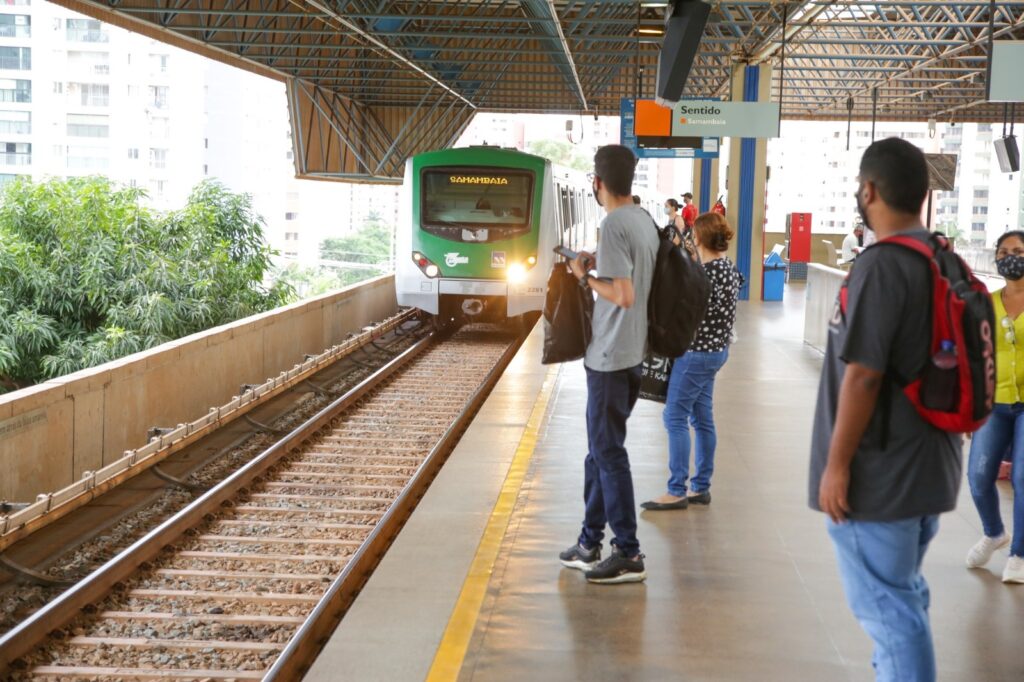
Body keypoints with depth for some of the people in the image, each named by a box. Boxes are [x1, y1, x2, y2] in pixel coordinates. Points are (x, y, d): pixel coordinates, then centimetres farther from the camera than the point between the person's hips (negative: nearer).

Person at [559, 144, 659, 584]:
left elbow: (624, 296, -23)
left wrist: (586, 277, -8)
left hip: (611, 357, -9)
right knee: (600, 450, 16)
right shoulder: (644, 220, 10)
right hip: (631, 353, 9)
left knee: (609, 454, -3)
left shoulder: (614, 224, -18)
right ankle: (590, 543, 25)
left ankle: (628, 555, 2)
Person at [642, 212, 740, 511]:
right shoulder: (726, 266, 10)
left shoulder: (711, 271, -19)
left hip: (698, 351, -10)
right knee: (702, 418, 13)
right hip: (714, 350, 10)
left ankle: (677, 491, -3)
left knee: (675, 417, -5)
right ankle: (701, 488, 19)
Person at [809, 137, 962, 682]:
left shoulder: (881, 265, -19)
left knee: (886, 607, -1)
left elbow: (863, 373, -24)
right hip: (926, 467, 9)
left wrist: (836, 464, -17)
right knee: (903, 597, 21)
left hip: (878, 474, -9)